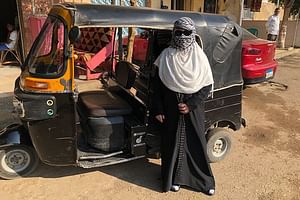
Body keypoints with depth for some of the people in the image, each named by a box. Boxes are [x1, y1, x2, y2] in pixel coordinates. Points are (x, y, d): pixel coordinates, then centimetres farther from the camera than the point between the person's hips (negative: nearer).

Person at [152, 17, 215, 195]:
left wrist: (190, 105, -15)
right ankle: (174, 177, 32)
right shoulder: (166, 56, -5)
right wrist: (158, 109, -4)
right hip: (171, 108, 1)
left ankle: (205, 180, 30)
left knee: (196, 143, 10)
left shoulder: (199, 56, -6)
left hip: (194, 109, 0)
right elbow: (157, 85, 0)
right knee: (173, 143, 11)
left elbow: (207, 86, -5)